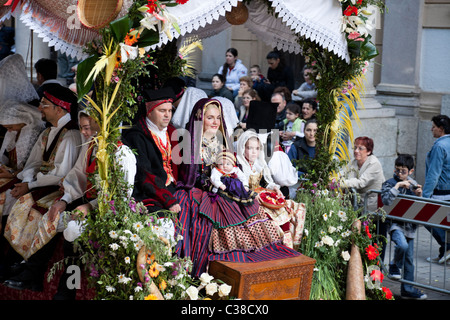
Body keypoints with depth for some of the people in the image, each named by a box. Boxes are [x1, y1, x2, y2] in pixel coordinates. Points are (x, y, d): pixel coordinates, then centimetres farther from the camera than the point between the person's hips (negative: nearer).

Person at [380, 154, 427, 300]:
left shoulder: (413, 184, 10)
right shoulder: (389, 183, -3)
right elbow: (386, 201, -21)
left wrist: (419, 195, -5)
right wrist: (397, 186, -21)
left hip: (409, 225, 5)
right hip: (395, 223, -5)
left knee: (409, 259, 9)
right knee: (402, 245, -32)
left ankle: (407, 289, 20)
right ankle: (394, 266, -1)